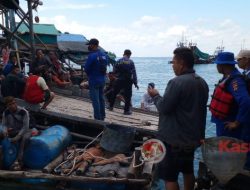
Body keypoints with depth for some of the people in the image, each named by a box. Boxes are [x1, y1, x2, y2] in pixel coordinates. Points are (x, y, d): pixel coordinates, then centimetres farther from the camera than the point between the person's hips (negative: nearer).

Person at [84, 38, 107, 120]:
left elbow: (86, 68, -13)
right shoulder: (104, 55, 5)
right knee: (101, 99, 17)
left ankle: (98, 118, 4)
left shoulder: (92, 56, -18)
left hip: (94, 81, -7)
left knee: (95, 100, 0)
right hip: (102, 80, 7)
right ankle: (102, 117, 26)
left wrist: (89, 74, 7)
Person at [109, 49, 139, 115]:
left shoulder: (118, 61, -2)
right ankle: (126, 110, 7)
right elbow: (134, 73, -9)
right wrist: (135, 83, -6)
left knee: (114, 93, 18)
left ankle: (111, 106, 29)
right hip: (128, 81, -2)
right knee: (128, 95, 6)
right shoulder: (131, 62, -6)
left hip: (119, 81, 2)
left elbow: (114, 71, 0)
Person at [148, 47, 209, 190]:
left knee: (170, 177, 2)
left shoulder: (177, 82, -22)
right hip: (193, 137, 9)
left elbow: (164, 108, -19)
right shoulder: (202, 82, 7)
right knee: (188, 171, 22)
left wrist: (155, 95, -2)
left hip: (174, 139, -9)